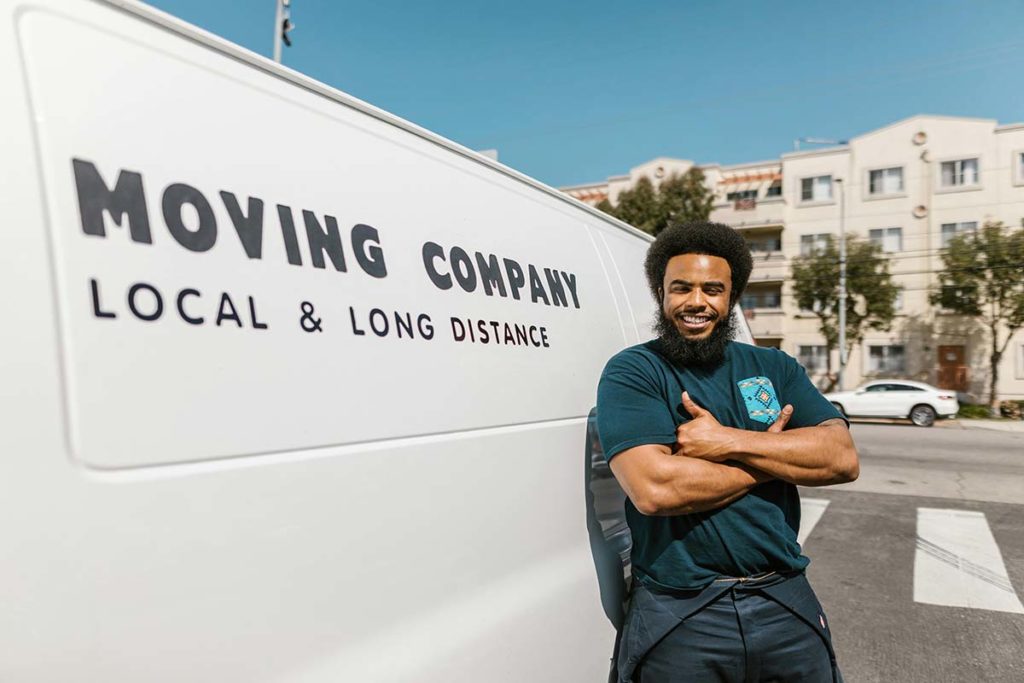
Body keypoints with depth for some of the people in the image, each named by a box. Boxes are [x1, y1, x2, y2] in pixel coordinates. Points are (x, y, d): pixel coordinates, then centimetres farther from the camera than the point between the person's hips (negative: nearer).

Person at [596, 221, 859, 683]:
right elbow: (653, 488, -22)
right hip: (678, 615, -3)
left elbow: (843, 458, -5)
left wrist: (727, 442, -17)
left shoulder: (774, 367, 7)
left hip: (788, 606, 4)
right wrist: (774, 459, -10)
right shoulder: (631, 373, -8)